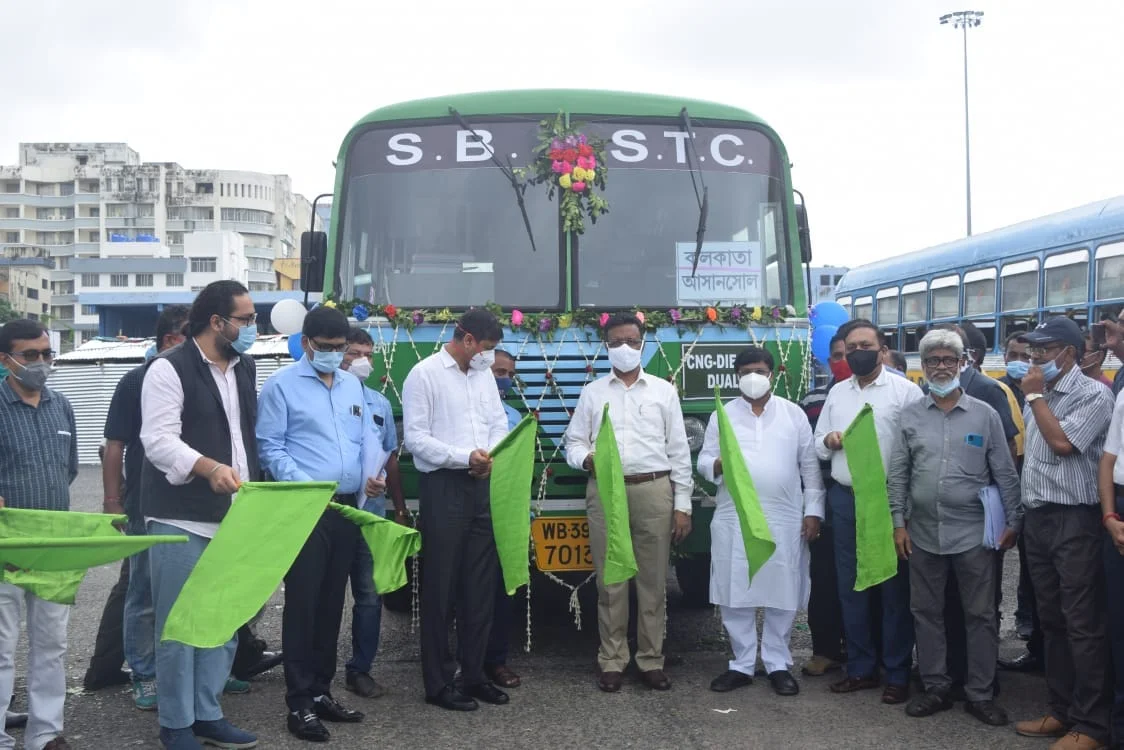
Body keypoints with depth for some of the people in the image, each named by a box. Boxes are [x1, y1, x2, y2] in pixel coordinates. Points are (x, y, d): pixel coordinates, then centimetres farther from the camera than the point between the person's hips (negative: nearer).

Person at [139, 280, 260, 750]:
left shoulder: (245, 368, 13)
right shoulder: (169, 369, -10)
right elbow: (158, 440, -19)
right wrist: (210, 468, -33)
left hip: (232, 517, 7)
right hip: (181, 519, -7)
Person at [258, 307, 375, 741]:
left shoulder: (352, 385, 15)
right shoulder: (281, 385, -4)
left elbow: (366, 437, 18)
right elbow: (270, 446, -8)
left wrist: (373, 475, 0)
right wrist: (302, 486, -19)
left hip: (347, 508, 6)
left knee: (332, 603, 12)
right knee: (302, 604, -4)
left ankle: (321, 692, 22)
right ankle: (299, 704, 2)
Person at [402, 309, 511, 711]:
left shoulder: (484, 375, 14)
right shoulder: (424, 374, -7)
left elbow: (499, 423, 15)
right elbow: (415, 437, -12)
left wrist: (491, 455, -6)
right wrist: (465, 457, -19)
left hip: (481, 486, 6)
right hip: (443, 486, -6)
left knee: (481, 586, 9)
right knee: (442, 588, 0)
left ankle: (474, 674, 19)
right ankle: (438, 683, 9)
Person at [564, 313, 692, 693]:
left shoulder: (663, 390, 11)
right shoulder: (592, 392, 13)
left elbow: (679, 450, 8)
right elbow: (574, 442, 10)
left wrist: (682, 505, 3)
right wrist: (586, 458, -14)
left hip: (654, 491, 0)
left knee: (653, 580, 2)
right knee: (610, 581, 2)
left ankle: (651, 660, 11)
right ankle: (612, 661, 10)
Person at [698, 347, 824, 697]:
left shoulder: (794, 414, 7)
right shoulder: (722, 415, 8)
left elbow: (810, 466, 6)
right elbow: (703, 461, 6)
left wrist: (813, 511, 0)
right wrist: (717, 464, -17)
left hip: (784, 519, 0)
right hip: (734, 519, 1)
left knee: (782, 594, 3)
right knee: (734, 595, 3)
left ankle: (778, 664, 16)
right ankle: (742, 664, 14)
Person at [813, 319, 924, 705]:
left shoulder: (905, 391, -4)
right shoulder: (836, 393, 13)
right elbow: (818, 446, 17)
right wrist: (829, 440, -6)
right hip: (845, 500, 5)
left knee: (894, 589, 2)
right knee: (850, 587, 11)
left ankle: (897, 674, 13)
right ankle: (861, 668, 22)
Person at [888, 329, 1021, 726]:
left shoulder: (985, 415, 0)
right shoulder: (910, 415, 3)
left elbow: (1005, 473, 2)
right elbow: (897, 474, 5)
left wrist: (1013, 522, -1)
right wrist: (898, 522, 0)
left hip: (973, 533, -2)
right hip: (923, 533, 2)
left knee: (981, 615, 5)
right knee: (926, 612, 10)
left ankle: (980, 694, 16)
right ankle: (935, 688, 23)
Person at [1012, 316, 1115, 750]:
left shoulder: (1093, 395, -8)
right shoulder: (1040, 398, 15)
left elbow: (1062, 441, -20)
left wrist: (1035, 396, -9)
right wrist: (1020, 496, 16)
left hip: (1074, 521, -8)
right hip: (1038, 519, 8)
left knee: (1083, 625, -4)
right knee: (1051, 621, 13)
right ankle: (1062, 710, 22)